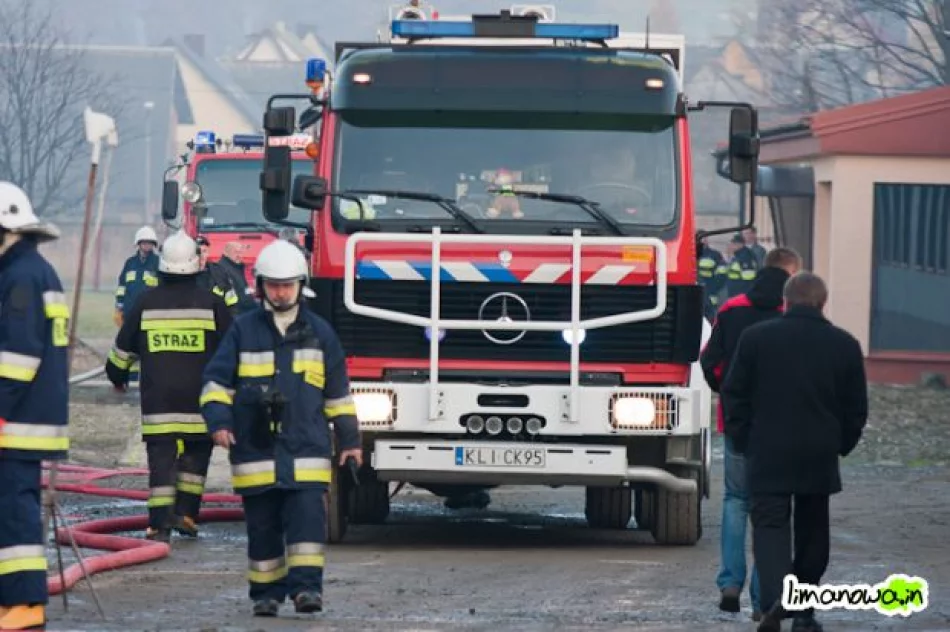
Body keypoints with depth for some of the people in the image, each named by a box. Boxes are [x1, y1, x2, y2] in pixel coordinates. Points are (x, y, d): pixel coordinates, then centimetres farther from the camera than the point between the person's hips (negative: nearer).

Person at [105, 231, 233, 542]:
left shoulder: (147, 302, 3)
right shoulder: (210, 303, -2)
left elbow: (124, 346, 13)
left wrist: (117, 375, 31)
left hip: (157, 397, 1)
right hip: (199, 397, -1)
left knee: (161, 459, -1)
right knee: (196, 455, 14)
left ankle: (159, 523, -9)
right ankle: (186, 512, 7)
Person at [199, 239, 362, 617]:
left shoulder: (319, 332, 10)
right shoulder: (243, 330, 6)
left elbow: (337, 391, 16)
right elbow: (217, 380, 7)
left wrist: (349, 438, 16)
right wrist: (218, 420, -9)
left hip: (306, 448, 0)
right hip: (256, 449, 0)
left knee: (307, 518, -13)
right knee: (262, 525, 3)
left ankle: (306, 586, -14)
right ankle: (266, 593, 11)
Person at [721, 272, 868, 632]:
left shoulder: (756, 338, -2)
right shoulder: (845, 346, 1)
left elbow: (735, 396, 2)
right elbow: (856, 408, 6)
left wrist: (742, 441, 12)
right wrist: (841, 445, 19)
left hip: (768, 455, -2)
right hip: (820, 460, 2)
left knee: (769, 525, -3)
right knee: (812, 534, 14)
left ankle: (775, 598, -27)